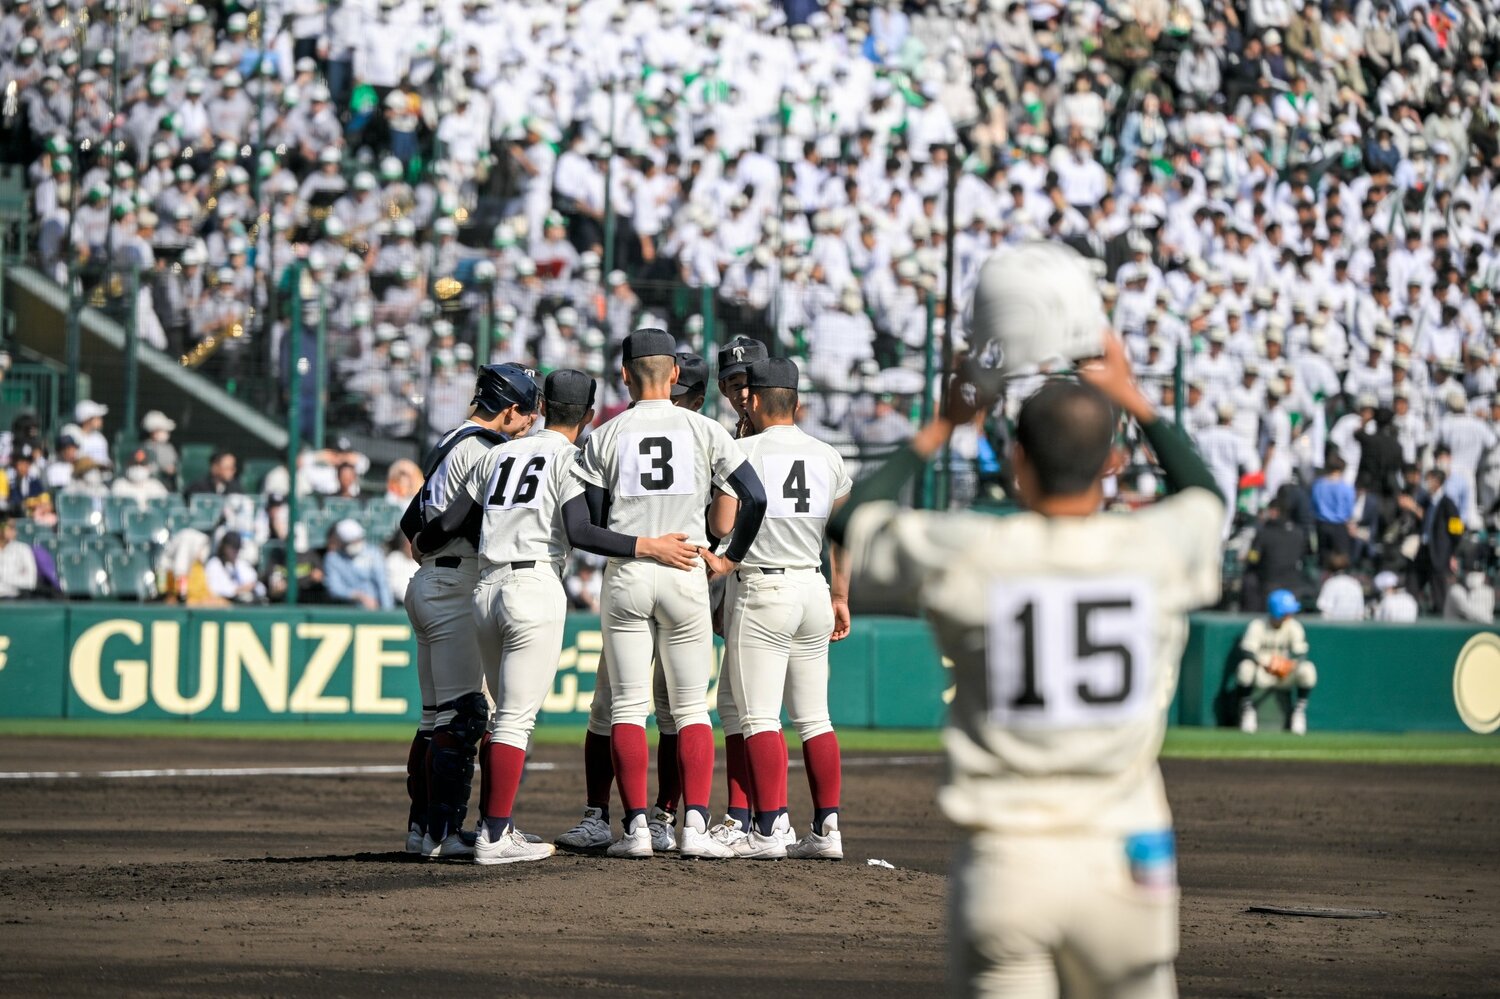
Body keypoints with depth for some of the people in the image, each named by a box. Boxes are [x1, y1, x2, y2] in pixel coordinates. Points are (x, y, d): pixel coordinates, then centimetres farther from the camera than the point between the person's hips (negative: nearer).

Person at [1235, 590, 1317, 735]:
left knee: (1308, 669, -28)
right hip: (1261, 675, -2)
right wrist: (1267, 663, -36)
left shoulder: (1294, 627, -5)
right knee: (1245, 667, -36)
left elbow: (1301, 654, -10)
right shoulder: (1258, 625, -11)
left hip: (1286, 676, 2)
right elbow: (1246, 651, -20)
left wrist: (1292, 664, -33)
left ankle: (1300, 708, -5)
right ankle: (1247, 708, -11)